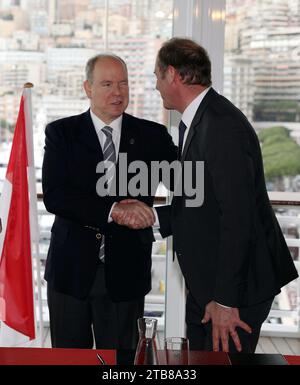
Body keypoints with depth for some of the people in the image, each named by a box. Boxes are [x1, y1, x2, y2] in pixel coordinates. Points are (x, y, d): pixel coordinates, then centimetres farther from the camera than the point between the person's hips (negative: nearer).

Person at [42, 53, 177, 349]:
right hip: (72, 268, 0)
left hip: (125, 272, 1)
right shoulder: (61, 132, -1)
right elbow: (53, 195, -14)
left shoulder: (152, 136, 3)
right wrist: (113, 209, -24)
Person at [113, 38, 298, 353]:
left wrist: (226, 299, -23)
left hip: (236, 284, -10)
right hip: (204, 282, 10)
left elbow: (237, 216, -25)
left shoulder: (223, 125, -21)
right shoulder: (194, 123, 11)